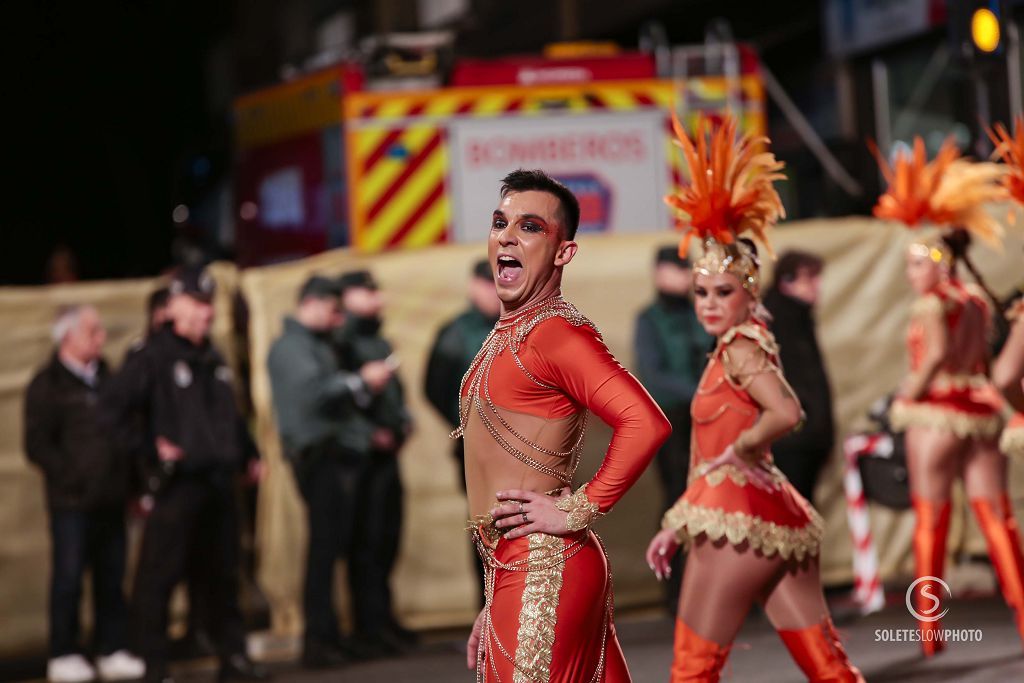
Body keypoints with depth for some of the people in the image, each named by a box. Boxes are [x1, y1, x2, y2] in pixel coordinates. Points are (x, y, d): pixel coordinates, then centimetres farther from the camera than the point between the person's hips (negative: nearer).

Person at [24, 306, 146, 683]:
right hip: (72, 500, -6)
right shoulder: (47, 385, -4)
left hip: (110, 497, 6)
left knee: (111, 578, 7)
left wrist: (127, 480, 12)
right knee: (69, 578, -1)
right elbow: (37, 446, -8)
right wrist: (73, 476, -14)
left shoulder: (105, 377, 15)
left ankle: (112, 651, 14)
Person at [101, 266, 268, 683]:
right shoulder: (153, 357, -8)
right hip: (178, 482, -7)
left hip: (218, 481, 7)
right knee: (159, 575, -5)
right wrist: (149, 448, -19)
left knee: (224, 573, 13)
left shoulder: (212, 359, 16)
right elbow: (115, 408, -15)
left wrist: (249, 455, 20)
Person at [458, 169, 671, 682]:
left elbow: (645, 423, -27)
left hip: (542, 570, -9)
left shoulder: (558, 332, -13)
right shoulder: (505, 336, 15)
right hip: (511, 570, 9)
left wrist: (578, 509, -19)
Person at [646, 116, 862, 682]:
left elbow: (785, 413, -31)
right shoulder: (736, 350, 17)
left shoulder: (740, 348, -11)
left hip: (740, 522, -9)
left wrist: (744, 447, -14)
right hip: (773, 516, 9)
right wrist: (675, 527, 22)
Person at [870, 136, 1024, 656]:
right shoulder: (978, 302, 12)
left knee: (930, 517, 1)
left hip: (937, 413, -6)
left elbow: (938, 356, -22)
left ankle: (929, 627, 2)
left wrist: (908, 396, -13)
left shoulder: (932, 305, -9)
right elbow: (981, 360, 14)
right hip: (982, 410, 6)